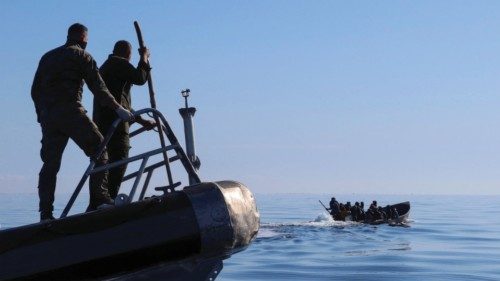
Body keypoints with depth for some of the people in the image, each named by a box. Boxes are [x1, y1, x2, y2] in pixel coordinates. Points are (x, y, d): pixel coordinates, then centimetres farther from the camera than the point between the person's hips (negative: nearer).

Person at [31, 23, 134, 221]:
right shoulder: (81, 56, 5)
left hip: (47, 115, 6)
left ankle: (45, 213, 1)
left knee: (50, 163, 6)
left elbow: (35, 90, 22)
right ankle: (98, 198, -14)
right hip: (70, 111, -6)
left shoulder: (47, 57, 24)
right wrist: (118, 108, -5)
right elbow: (98, 87, -5)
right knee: (98, 150, -1)